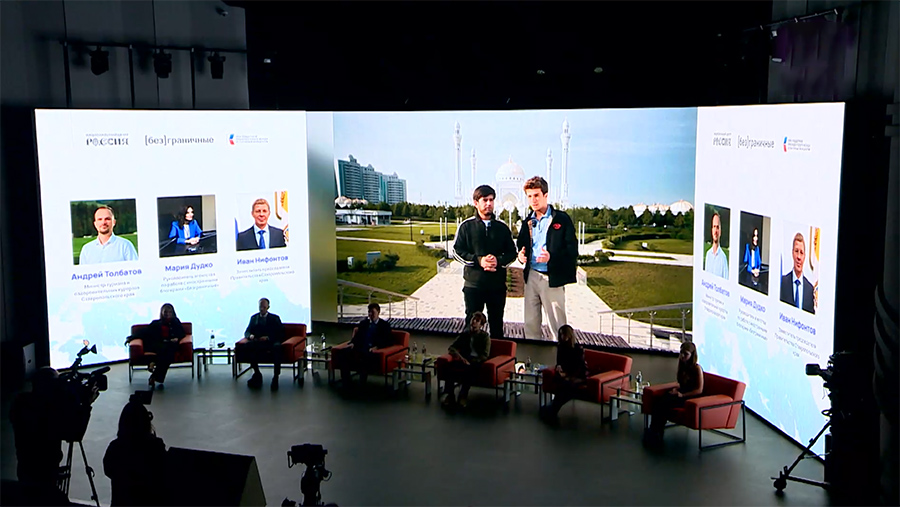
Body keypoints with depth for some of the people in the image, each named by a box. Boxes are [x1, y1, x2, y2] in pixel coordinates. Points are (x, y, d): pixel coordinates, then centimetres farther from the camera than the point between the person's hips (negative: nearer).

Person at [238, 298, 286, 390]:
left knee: (277, 347, -40)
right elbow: (247, 332, 19)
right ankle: (257, 373, -23)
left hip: (271, 342, -2)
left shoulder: (275, 318, 16)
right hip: (257, 342, 2)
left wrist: (268, 337, -13)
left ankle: (276, 377, -37)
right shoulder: (254, 317, 25)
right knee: (247, 345, -34)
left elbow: (280, 334, 4)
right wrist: (250, 336, -7)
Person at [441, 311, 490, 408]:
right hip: (464, 360, 3)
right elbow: (451, 348, 9)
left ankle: (463, 396, -32)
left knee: (471, 368, -39)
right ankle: (450, 395, -29)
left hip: (476, 361, -3)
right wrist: (460, 356, -13)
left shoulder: (485, 336, 7)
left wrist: (470, 362, -19)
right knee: (449, 365, -28)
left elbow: (485, 356, -3)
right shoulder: (464, 334, 17)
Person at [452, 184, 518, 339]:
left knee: (497, 323, 10)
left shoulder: (502, 228, 8)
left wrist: (499, 261, -12)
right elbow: (457, 251, -2)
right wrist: (478, 260, -15)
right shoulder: (466, 226, 2)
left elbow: (512, 253, 9)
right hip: (473, 284, -2)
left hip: (498, 285, 2)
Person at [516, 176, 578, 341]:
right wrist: (521, 255, 0)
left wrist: (552, 257, -26)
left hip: (552, 278, -6)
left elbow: (572, 251, -9)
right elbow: (520, 245, 24)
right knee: (530, 324, 10)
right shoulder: (528, 221, 13)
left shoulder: (561, 219, -6)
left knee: (557, 326, -2)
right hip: (531, 276, 6)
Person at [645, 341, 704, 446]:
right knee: (657, 400, -22)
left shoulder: (696, 368, -10)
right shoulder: (682, 365, 13)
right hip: (680, 394, 7)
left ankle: (657, 433, -21)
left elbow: (699, 390, -12)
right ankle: (653, 430, -25)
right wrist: (676, 389, 2)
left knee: (664, 403, -30)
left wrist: (682, 395, -17)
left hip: (690, 398, -7)